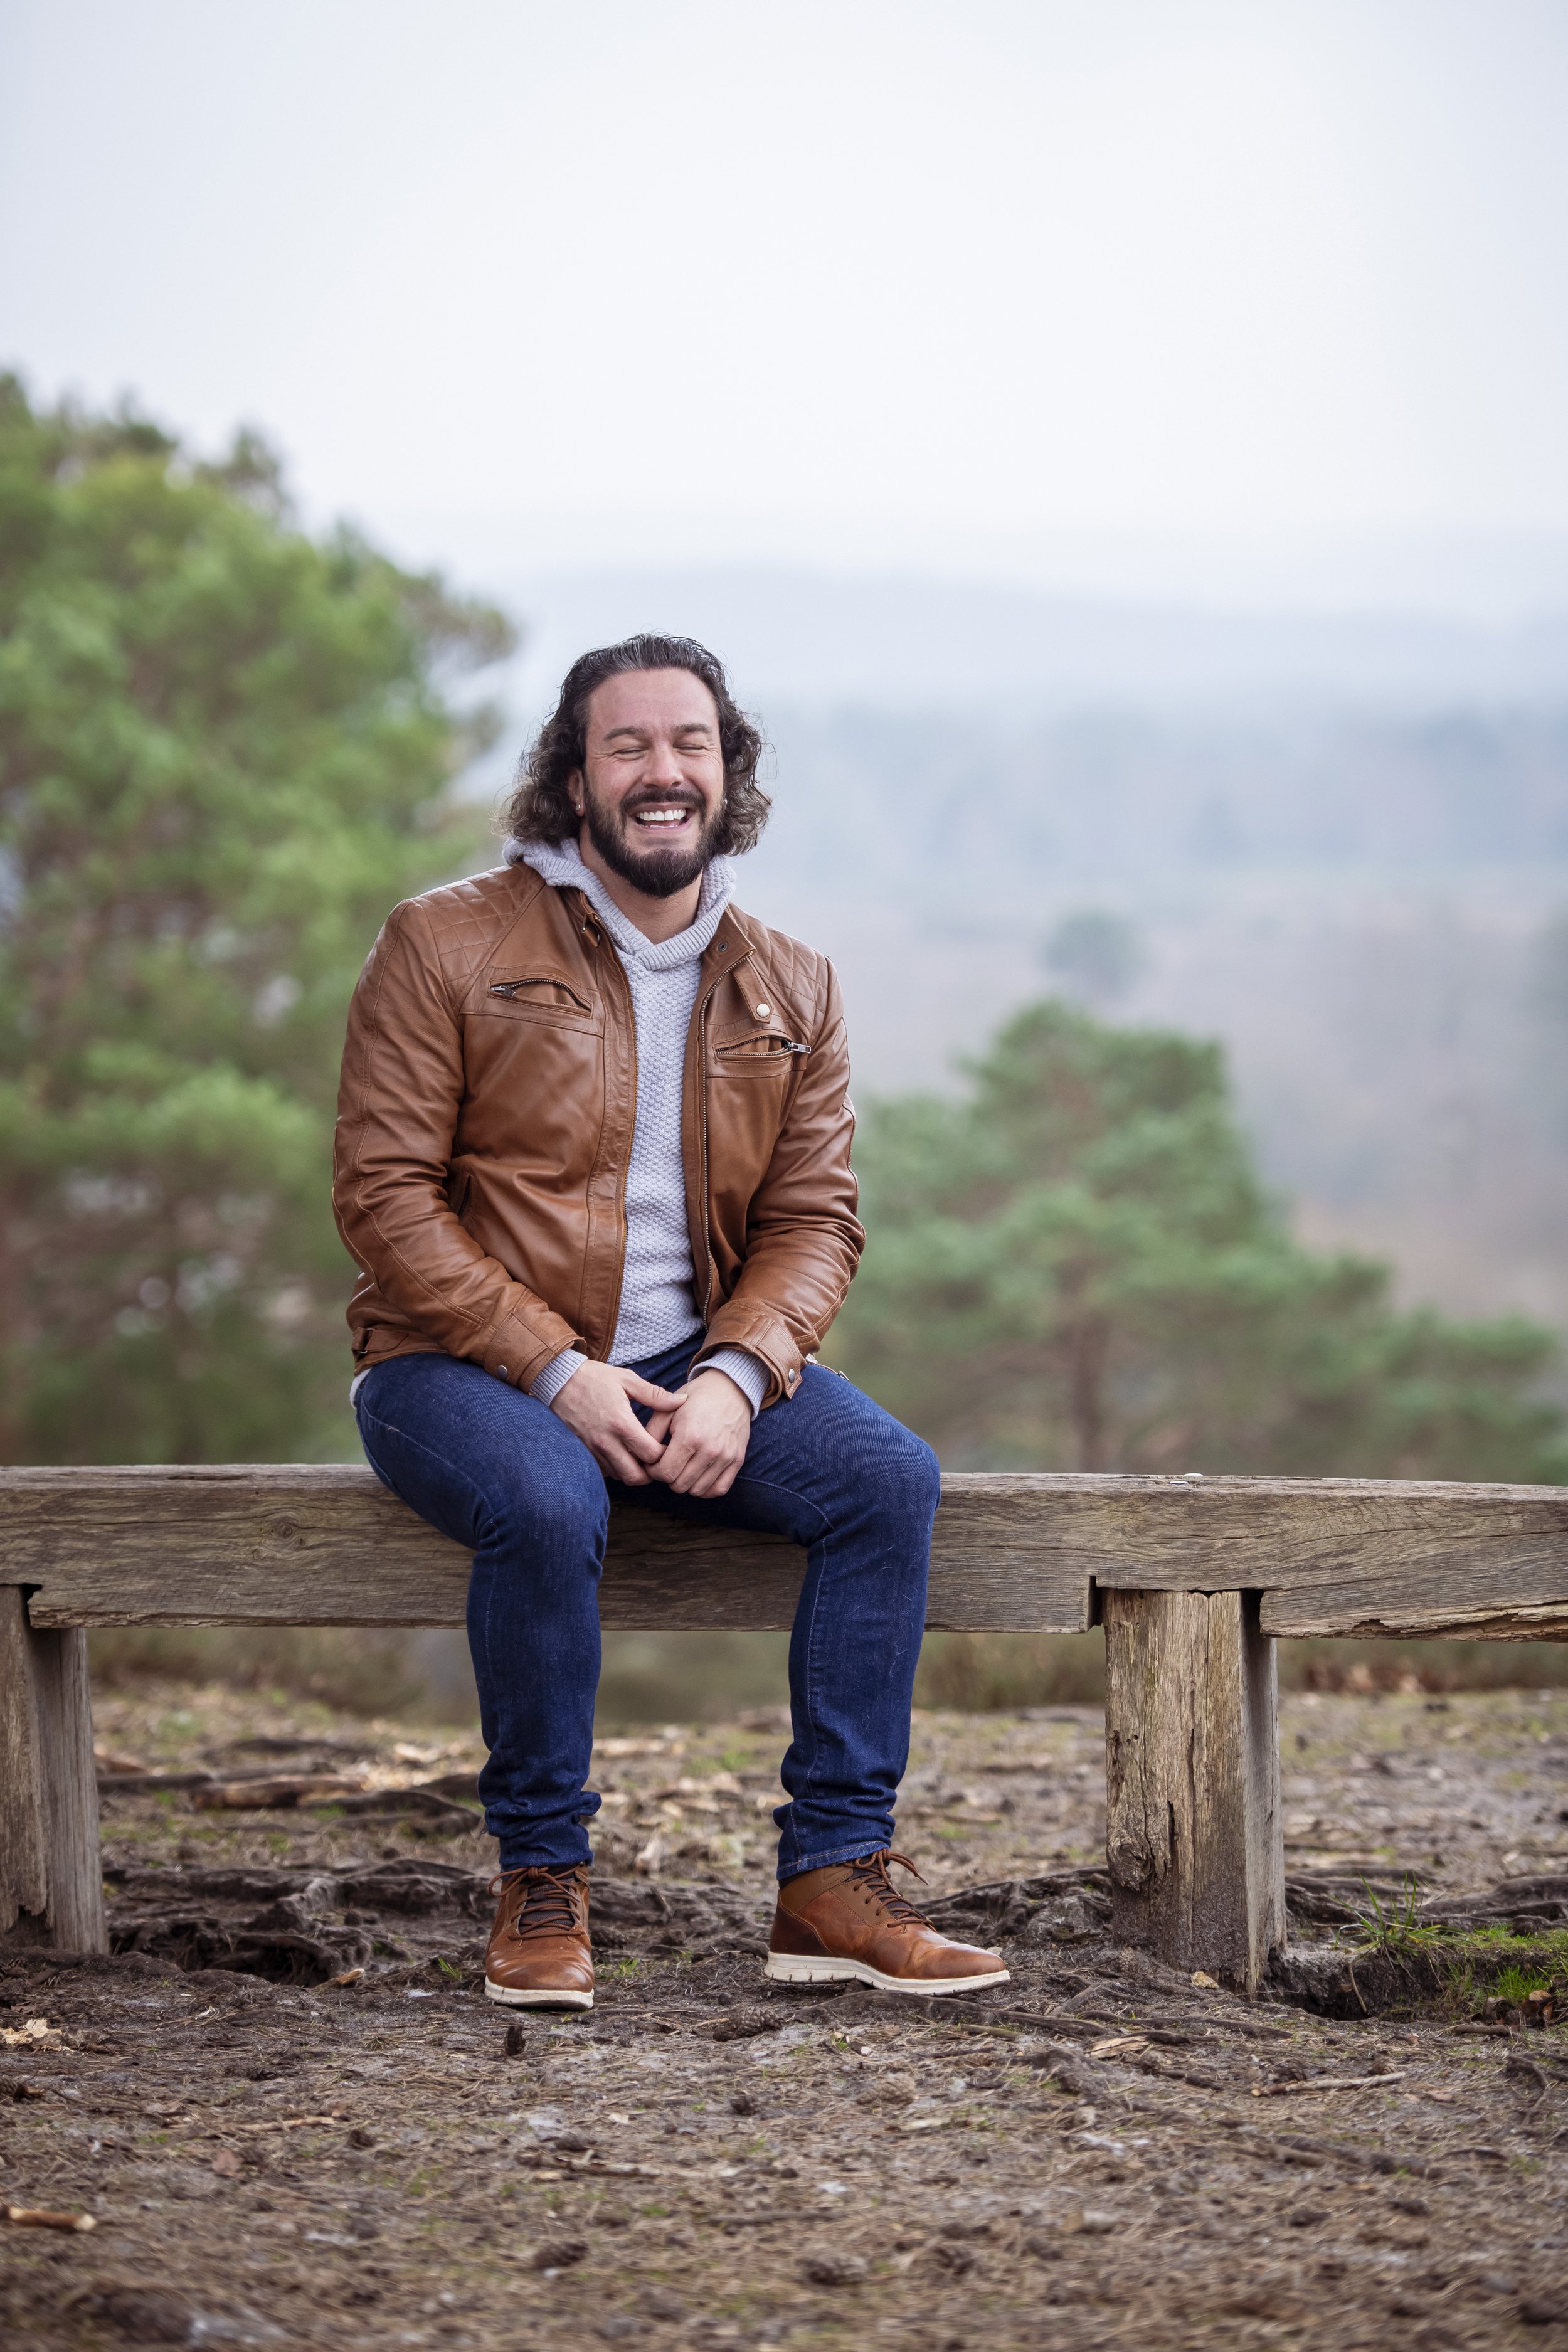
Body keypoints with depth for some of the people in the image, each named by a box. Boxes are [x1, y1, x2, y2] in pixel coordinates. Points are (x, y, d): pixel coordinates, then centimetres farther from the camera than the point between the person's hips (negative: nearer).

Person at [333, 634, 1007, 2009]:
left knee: (890, 1477, -21)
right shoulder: (448, 945, -3)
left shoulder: (792, 991, 10)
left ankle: (833, 1881, -17)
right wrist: (556, 1373, -18)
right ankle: (543, 1884, -18)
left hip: (696, 1369, 4)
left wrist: (737, 1375, -16)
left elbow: (813, 1220, 6)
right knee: (547, 1504, -36)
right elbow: (386, 1192, -8)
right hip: (462, 1365, -4)